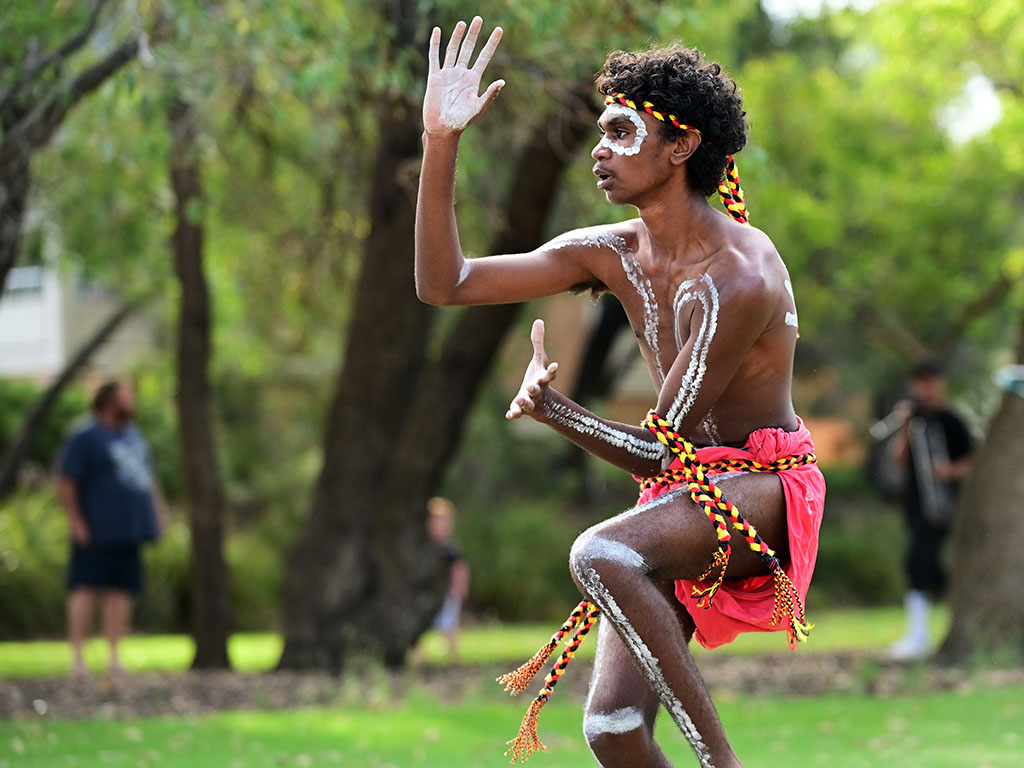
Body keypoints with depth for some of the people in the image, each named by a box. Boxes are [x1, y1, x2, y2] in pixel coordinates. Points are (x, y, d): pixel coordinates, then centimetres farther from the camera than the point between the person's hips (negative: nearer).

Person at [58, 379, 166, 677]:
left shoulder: (134, 436, 17)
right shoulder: (85, 438, -7)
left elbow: (148, 479, 25)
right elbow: (67, 483, -11)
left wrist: (159, 512, 18)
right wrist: (77, 524, -15)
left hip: (129, 530, 7)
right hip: (97, 533, -7)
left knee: (120, 591, 6)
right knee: (86, 589, -6)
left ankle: (114, 656, 10)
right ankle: (77, 656, -6)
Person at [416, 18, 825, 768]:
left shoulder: (736, 276, -20)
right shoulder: (613, 254, 3)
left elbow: (660, 452, -17)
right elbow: (445, 285, 1)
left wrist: (553, 409, -18)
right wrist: (440, 144, -6)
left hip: (761, 488, -7)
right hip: (683, 495, 7)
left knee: (599, 554, -36)